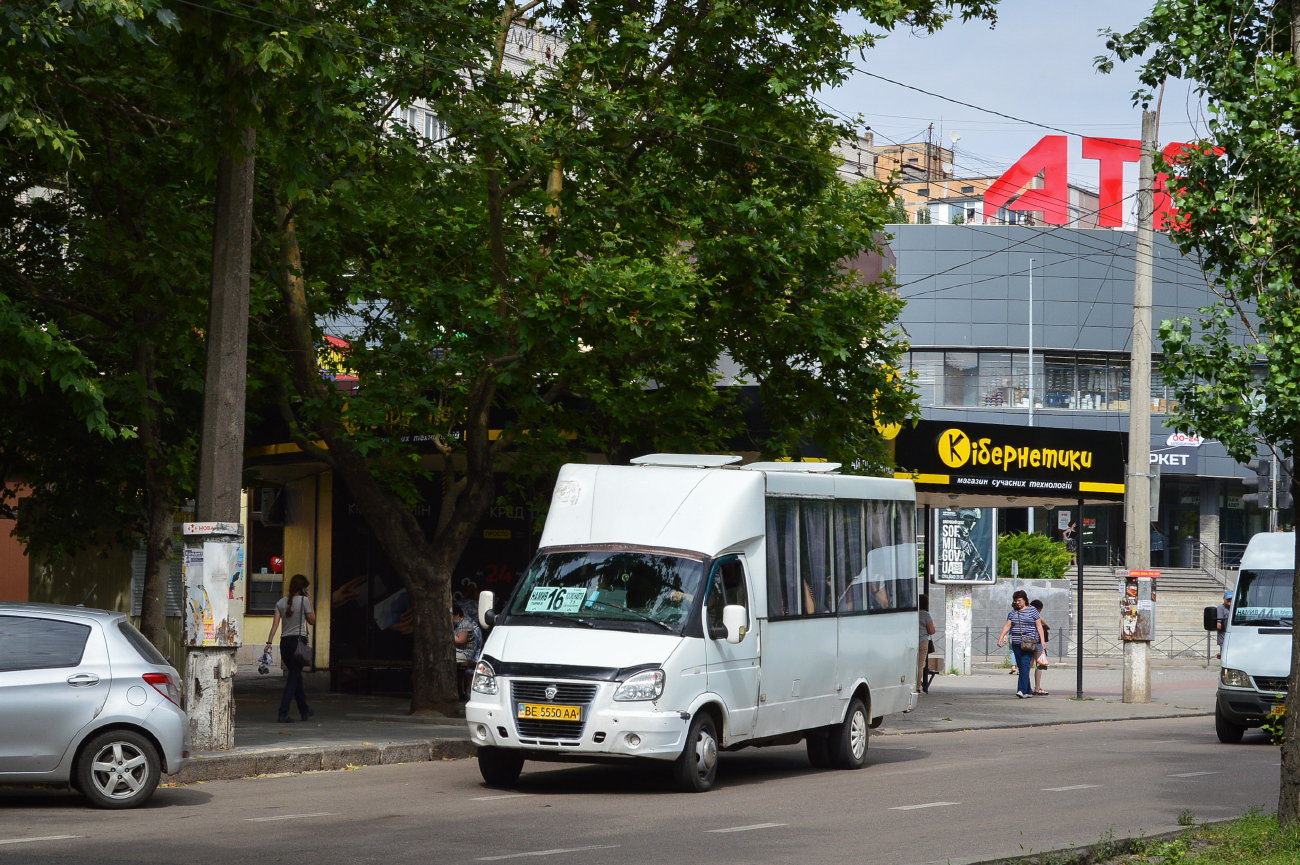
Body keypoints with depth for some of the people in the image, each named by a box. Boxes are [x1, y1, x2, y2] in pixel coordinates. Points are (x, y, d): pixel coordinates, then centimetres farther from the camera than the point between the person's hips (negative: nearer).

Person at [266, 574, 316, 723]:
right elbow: (312, 620, 4)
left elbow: (275, 623, 1)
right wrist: (310, 602, 11)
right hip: (299, 640, -5)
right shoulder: (304, 600, -5)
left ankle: (304, 711, 29)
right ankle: (283, 713, -14)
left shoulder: (281, 602, 8)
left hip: (285, 642, 5)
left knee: (295, 676, 17)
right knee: (294, 678, -4)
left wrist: (269, 642, -2)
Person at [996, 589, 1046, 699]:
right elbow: (1007, 626, 12)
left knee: (1025, 664, -17)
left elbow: (1039, 625, 2)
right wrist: (1001, 637, -1)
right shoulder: (1013, 612, 14)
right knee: (1021, 667, 4)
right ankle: (1028, 691, 12)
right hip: (1016, 643, 5)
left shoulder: (1032, 610, 3)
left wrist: (1042, 640, -6)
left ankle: (1022, 690, -24)